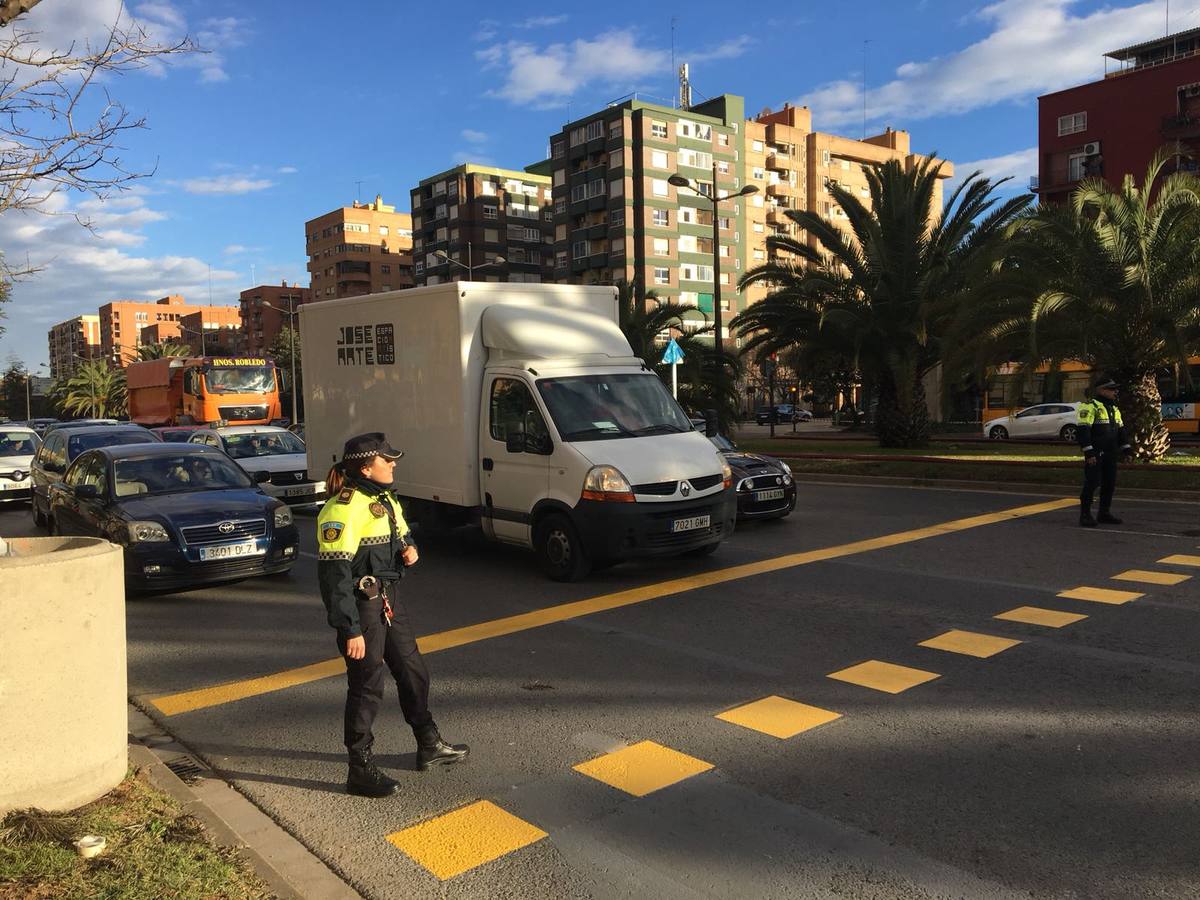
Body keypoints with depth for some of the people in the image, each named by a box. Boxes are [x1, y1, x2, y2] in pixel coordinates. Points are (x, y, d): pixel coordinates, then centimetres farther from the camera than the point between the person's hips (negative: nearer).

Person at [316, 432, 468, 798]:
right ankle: (360, 771, 17)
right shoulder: (343, 509, -20)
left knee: (413, 672, 18)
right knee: (367, 686, 1)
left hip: (388, 600, 9)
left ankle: (430, 746, 35)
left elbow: (402, 537, 25)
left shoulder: (385, 500, 9)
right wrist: (351, 630, -23)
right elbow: (333, 574, -23)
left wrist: (410, 549, 0)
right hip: (362, 606, -9)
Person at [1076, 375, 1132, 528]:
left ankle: (1104, 514, 18)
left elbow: (1121, 429, 22)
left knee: (1110, 483, 9)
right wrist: (1088, 452, -23)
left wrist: (1126, 448, 14)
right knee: (1092, 483, -8)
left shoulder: (1113, 408, 16)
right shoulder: (1089, 406, -11)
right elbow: (1083, 430, -18)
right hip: (1095, 453, -8)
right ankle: (1085, 515, -1)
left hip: (1110, 453, 8)